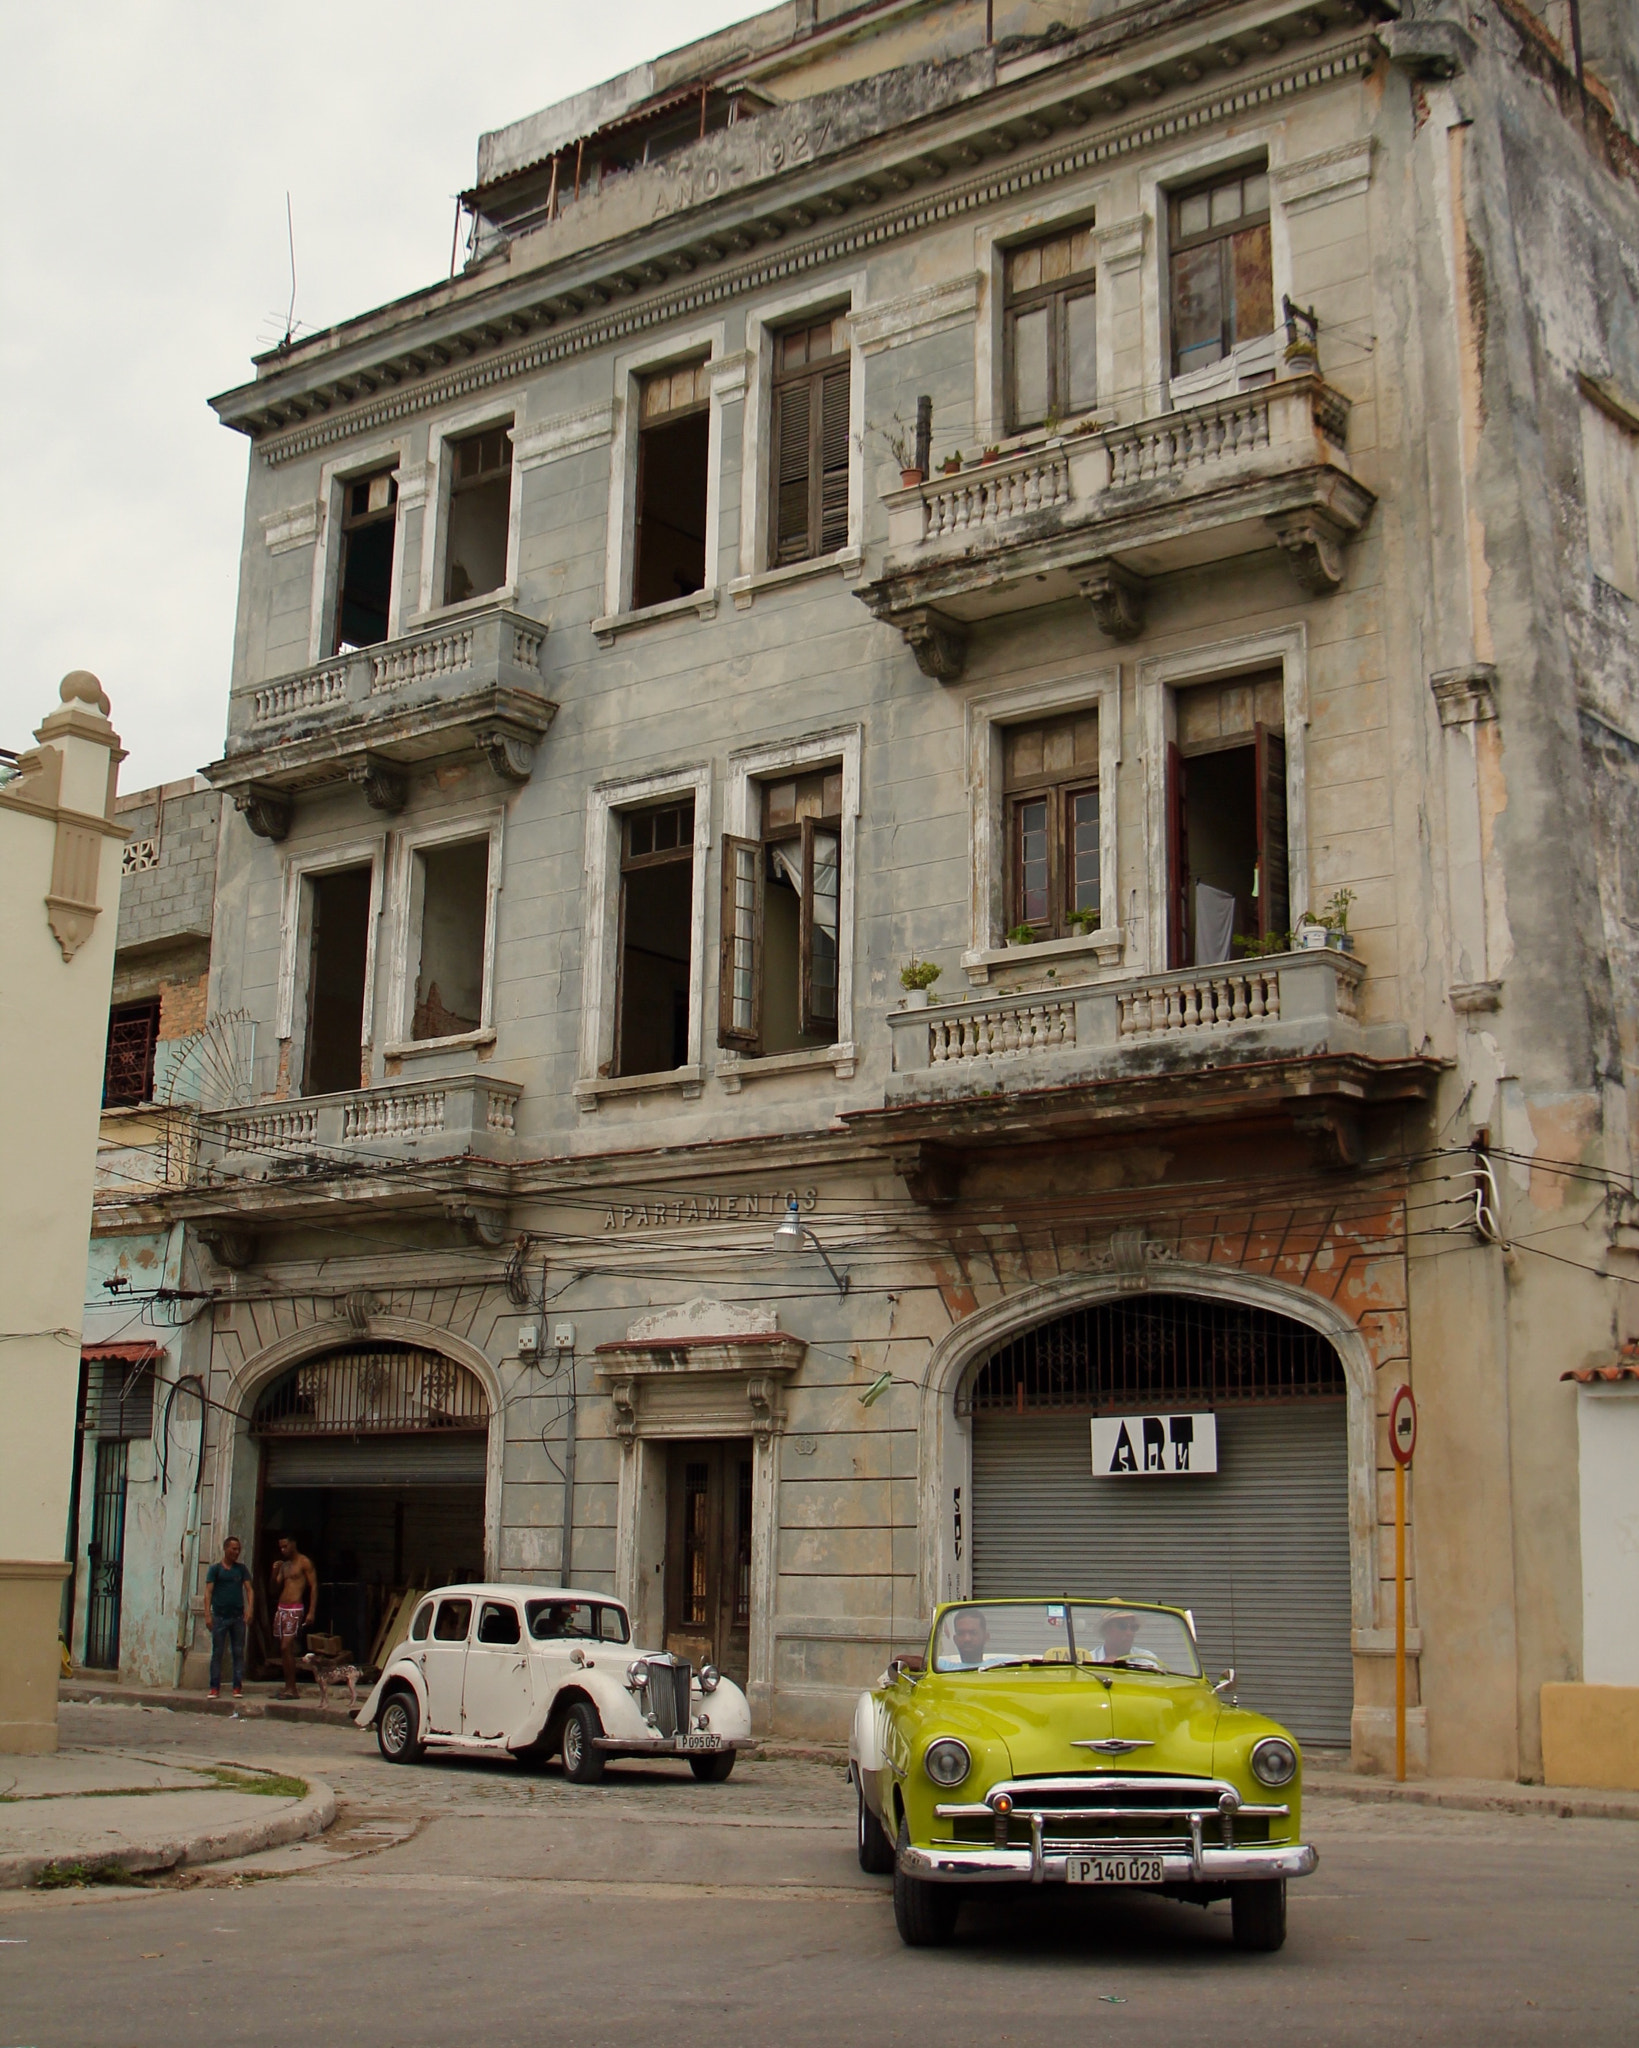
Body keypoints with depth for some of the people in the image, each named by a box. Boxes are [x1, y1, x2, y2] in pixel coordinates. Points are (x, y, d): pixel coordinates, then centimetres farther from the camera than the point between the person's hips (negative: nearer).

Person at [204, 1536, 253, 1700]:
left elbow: (249, 1589, 6)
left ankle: (238, 1687, 5)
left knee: (239, 1652, 2)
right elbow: (208, 1592, -2)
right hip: (220, 1617, -2)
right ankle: (215, 1688, 2)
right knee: (217, 1652, -1)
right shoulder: (215, 1569, 4)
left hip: (238, 1617, 2)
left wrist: (250, 1609, -9)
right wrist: (208, 1614, -13)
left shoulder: (241, 1569, 11)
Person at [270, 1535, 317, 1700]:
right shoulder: (284, 1565, 19)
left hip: (294, 1609, -8)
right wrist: (275, 1572, 2)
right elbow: (276, 1589, 20)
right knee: (283, 1650, 6)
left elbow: (314, 1586, -8)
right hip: (281, 1608, 8)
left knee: (286, 1648, -15)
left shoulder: (304, 1563, -3)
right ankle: (288, 1688, 10)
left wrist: (311, 1612, -15)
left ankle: (291, 1689, -14)